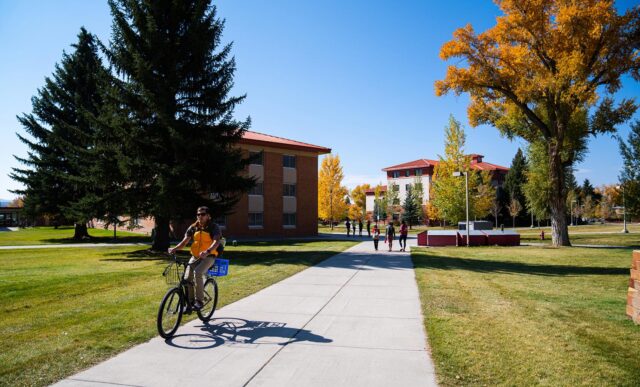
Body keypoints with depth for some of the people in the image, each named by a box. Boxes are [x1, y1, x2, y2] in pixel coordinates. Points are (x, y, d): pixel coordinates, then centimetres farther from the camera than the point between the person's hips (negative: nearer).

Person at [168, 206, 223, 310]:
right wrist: (174, 249, -21)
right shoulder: (193, 227, 7)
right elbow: (184, 241, -1)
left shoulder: (213, 227, -7)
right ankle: (190, 302, 4)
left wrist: (207, 251, -41)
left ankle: (199, 300, -17)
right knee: (187, 277, -12)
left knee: (198, 273, -29)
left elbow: (216, 241, -22)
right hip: (195, 256, 5)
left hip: (208, 256, -5)